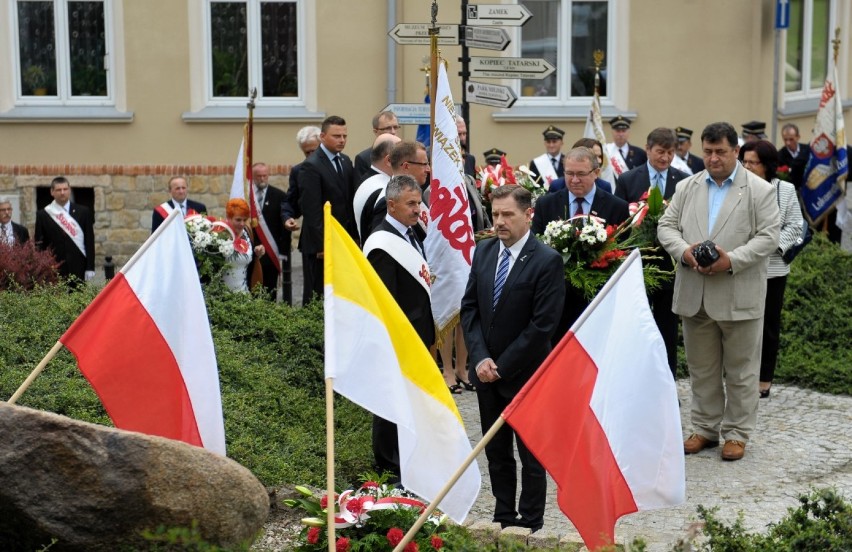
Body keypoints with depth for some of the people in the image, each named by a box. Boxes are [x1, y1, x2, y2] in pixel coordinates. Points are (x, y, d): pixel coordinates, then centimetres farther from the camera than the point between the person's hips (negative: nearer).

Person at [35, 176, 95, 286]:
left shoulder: (83, 211, 8)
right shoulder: (43, 214, 6)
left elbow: (89, 240, 6)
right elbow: (39, 245, 6)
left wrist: (90, 268, 0)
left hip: (78, 269, 1)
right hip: (54, 269, -1)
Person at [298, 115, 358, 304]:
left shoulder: (346, 161, 13)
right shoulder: (311, 166, -12)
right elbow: (311, 210, -15)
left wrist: (354, 236, 10)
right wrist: (320, 245, -17)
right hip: (322, 241, -7)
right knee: (318, 296, -1)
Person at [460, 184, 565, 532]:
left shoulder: (547, 261, -14)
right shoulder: (484, 251, 3)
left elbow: (542, 324, -17)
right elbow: (469, 307, 5)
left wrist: (502, 365, -15)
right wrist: (481, 357, -7)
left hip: (525, 373, -5)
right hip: (486, 370, 6)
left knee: (530, 454, 7)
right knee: (496, 451, 14)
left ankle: (530, 525, 16)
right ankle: (503, 518, 25)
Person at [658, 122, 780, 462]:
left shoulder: (759, 190, -2)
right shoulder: (687, 188, 10)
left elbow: (768, 236, -8)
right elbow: (666, 226, 8)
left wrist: (732, 260, -19)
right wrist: (684, 251, -12)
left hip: (739, 296, -4)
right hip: (695, 296, 4)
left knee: (740, 370, 6)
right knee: (701, 369, 12)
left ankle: (737, 432, 16)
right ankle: (705, 428, 24)